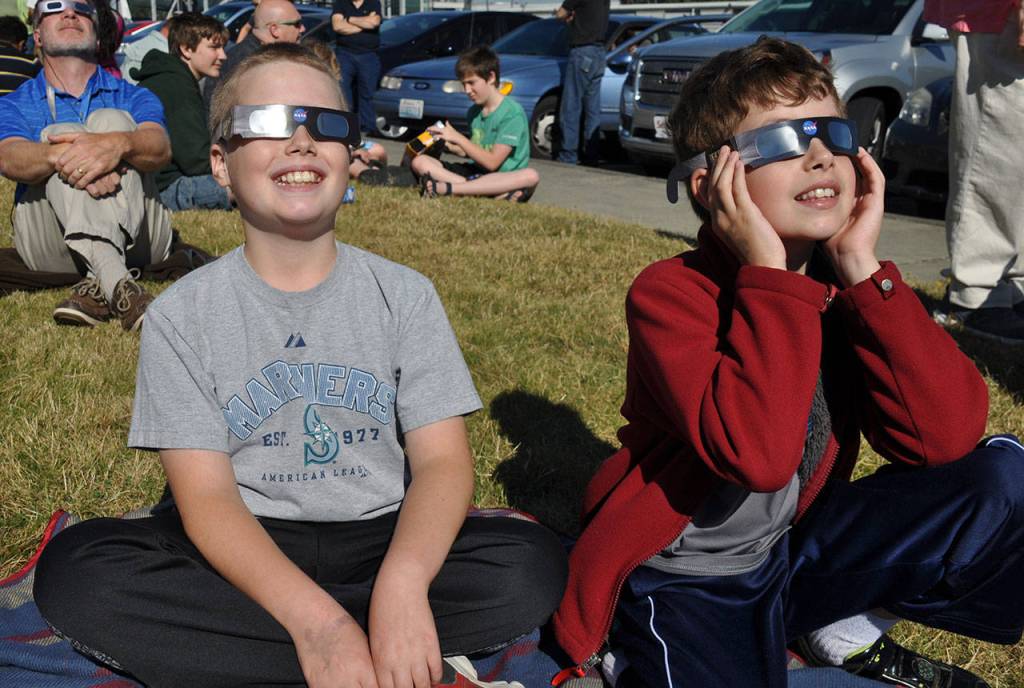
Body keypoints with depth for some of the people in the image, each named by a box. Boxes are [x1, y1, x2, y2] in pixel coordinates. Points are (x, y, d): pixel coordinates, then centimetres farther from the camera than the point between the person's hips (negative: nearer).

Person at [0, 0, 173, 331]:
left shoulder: (134, 98, 16)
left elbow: (160, 148, -9)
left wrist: (118, 144, -34)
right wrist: (62, 155, -33)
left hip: (135, 237, 0)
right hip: (52, 248, 0)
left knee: (111, 119, -16)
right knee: (60, 134, -20)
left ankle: (98, 286, -40)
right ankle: (116, 282, -48)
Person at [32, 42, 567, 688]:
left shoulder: (405, 294, -1)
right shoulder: (182, 315, -3)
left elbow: (443, 459, -9)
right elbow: (206, 496, -11)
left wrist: (402, 583, -31)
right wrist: (314, 617, -28)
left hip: (381, 539, 0)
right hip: (246, 550, 0)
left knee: (533, 564, -24)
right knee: (73, 568, -25)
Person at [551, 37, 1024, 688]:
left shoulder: (852, 284, -2)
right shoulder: (669, 293, -19)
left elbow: (946, 433, -17)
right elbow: (757, 454, -35)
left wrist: (861, 267, -21)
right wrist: (769, 273, -30)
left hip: (792, 552, 7)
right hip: (684, 582, -6)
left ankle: (849, 635, 6)